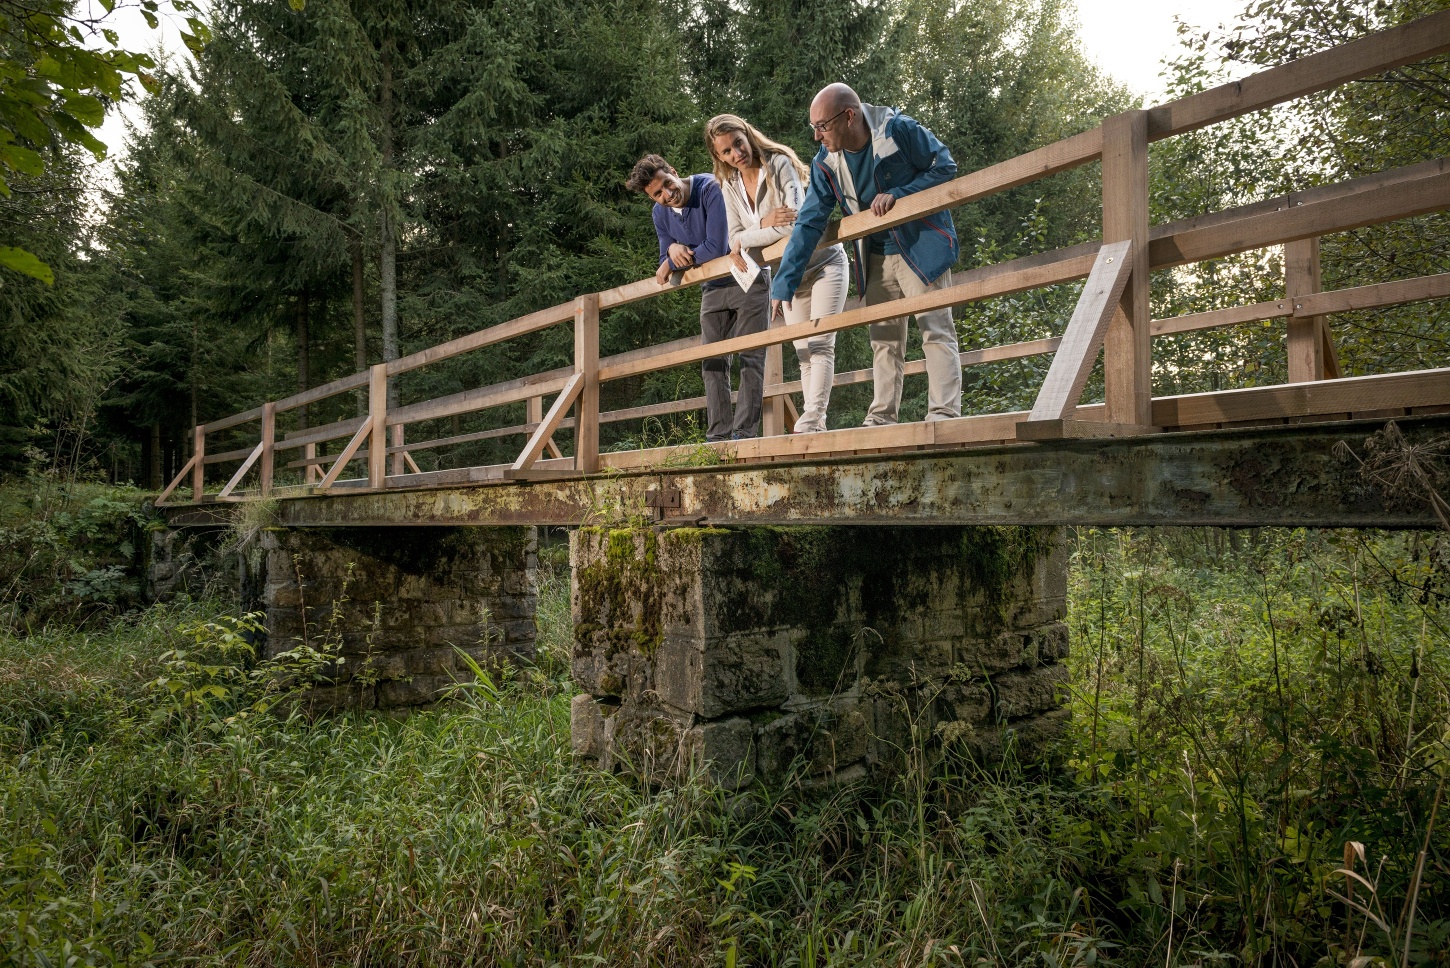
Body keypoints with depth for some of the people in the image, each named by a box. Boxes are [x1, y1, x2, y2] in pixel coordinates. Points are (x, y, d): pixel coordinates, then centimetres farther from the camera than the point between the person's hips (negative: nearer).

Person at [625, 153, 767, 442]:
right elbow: (667, 267, 4)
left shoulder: (710, 189, -23)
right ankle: (718, 434, 5)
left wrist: (674, 262, -14)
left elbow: (716, 248, -28)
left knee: (751, 357, -10)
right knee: (713, 362, 3)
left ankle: (744, 432, -12)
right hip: (713, 286, 7)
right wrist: (672, 248, -20)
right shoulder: (661, 213, -2)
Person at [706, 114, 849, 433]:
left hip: (823, 264, -6)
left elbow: (794, 224, -28)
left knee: (820, 345, -17)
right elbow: (736, 238, -3)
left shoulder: (779, 164, -19)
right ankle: (816, 428, 5)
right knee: (804, 354, 4)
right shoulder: (730, 185, -1)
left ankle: (811, 418, -22)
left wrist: (744, 241, -18)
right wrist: (764, 224, -23)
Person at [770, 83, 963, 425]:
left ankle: (944, 414, -8)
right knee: (884, 339, 8)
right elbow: (808, 224, -6)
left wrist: (897, 194, -23)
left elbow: (945, 167, -9)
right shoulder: (825, 163, -5)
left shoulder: (899, 130, -18)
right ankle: (881, 419, 13)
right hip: (877, 257, 5)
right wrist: (784, 283, -12)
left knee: (936, 330, -8)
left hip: (922, 246, -5)